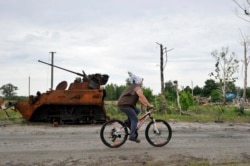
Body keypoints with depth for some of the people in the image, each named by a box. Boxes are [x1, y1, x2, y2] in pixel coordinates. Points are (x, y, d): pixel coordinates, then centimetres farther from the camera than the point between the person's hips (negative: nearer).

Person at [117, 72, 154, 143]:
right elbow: (142, 97, -23)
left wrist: (146, 105, 12)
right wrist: (149, 105, -24)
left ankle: (128, 121, 14)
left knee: (137, 110, 18)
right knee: (135, 119, -7)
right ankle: (132, 136, -7)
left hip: (122, 103, 10)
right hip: (124, 104, -10)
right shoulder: (137, 88, -10)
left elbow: (139, 98, 19)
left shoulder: (134, 87, 21)